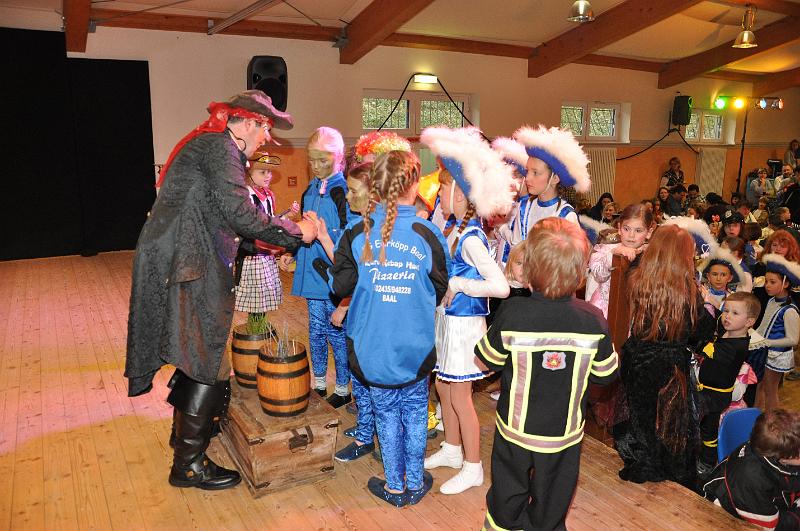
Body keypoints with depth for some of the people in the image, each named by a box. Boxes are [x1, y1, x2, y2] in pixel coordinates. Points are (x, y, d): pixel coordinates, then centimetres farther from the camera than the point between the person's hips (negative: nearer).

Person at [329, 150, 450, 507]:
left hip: (371, 347, 1)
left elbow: (340, 285, -6)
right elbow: (439, 290, -2)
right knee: (415, 411, 18)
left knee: (386, 413, 17)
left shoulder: (357, 233, -11)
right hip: (415, 345, 0)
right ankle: (415, 483, 32)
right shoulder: (427, 233, -12)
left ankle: (394, 486, 29)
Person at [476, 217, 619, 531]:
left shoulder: (512, 313, -24)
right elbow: (605, 374, -5)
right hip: (564, 435, 1)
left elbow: (488, 360, -8)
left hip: (515, 430, -1)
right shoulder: (593, 320, -19)